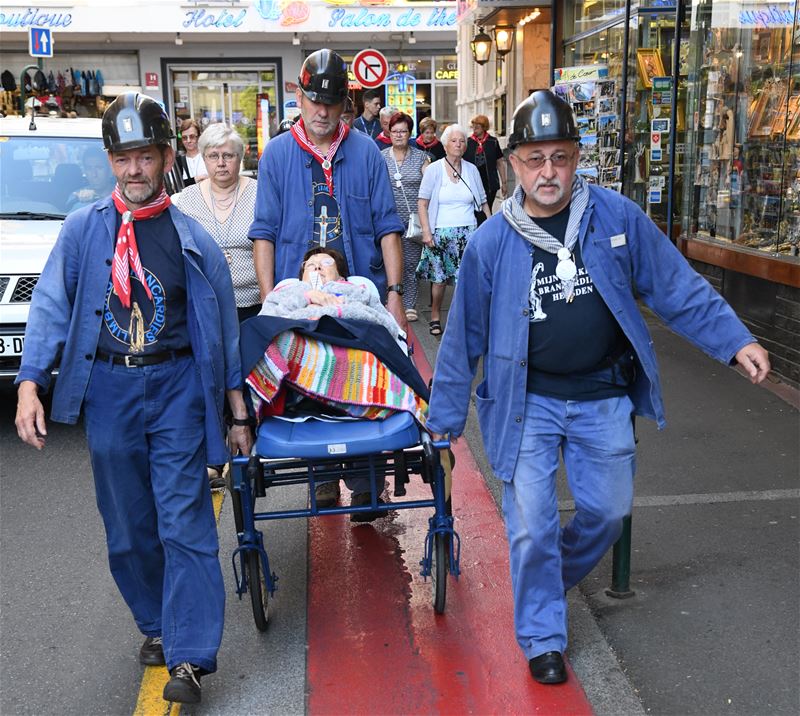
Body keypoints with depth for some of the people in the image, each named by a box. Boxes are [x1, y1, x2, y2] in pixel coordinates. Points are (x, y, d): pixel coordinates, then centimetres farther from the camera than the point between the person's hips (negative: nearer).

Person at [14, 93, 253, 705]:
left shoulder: (193, 239, 3)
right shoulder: (83, 229, 4)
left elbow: (223, 328, 7)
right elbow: (52, 306, 2)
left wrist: (238, 414, 6)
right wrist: (30, 384, -11)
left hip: (177, 387, -1)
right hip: (107, 391, 2)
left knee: (185, 522, -5)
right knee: (128, 527, 12)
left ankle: (189, 656, 1)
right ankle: (157, 626, 32)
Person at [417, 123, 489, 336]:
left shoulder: (471, 170, 7)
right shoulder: (434, 169, -1)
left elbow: (482, 202, 14)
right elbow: (422, 203, -2)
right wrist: (426, 231, -10)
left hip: (468, 232, 2)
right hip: (440, 232, -2)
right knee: (439, 277, 1)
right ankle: (435, 317, 19)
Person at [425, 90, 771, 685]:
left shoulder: (617, 217, -6)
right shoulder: (491, 242, -8)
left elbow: (677, 287, 1)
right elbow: (464, 336, -2)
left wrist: (735, 341, -7)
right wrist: (444, 421, 2)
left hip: (603, 400, 2)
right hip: (528, 402, -2)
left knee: (609, 509, 14)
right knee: (532, 526, 0)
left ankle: (554, 578, 45)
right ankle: (543, 638, 22)